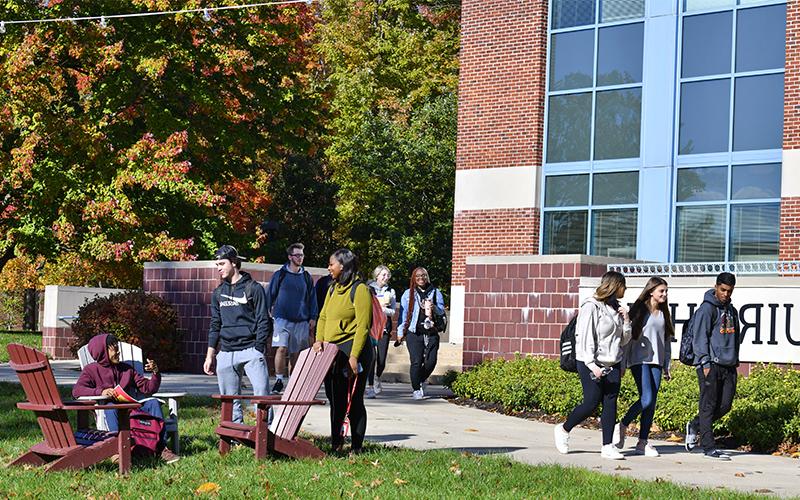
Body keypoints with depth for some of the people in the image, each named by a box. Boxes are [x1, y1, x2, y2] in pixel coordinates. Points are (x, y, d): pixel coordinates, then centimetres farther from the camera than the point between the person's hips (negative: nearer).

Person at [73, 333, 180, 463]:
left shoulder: (126, 369, 23)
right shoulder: (92, 370, 9)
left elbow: (148, 388, 18)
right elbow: (76, 390, -10)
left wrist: (156, 373, -2)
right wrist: (100, 391, -26)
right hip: (110, 413, -4)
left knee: (153, 403, -21)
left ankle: (162, 448, -30)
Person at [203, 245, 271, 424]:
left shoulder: (254, 288, 1)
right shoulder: (218, 293, 16)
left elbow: (263, 321, -1)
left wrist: (258, 349, -10)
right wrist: (210, 355, 13)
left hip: (250, 350, -5)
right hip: (226, 353, 5)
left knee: (262, 395, -15)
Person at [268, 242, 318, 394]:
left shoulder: (306, 277, 11)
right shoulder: (280, 275, 4)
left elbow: (312, 299, 15)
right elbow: (270, 295, 9)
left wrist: (312, 319, 8)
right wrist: (267, 313, 2)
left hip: (301, 321, 2)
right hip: (282, 319, -2)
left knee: (295, 353, 5)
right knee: (281, 349, -17)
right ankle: (279, 381, -12)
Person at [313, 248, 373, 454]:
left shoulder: (359, 290, -9)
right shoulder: (333, 289, 15)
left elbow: (362, 325, -15)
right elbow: (323, 317, 19)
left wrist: (354, 356, -20)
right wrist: (319, 339, 0)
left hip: (351, 350, -7)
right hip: (332, 352, 8)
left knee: (353, 401, -1)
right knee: (334, 399, 11)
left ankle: (357, 447, 7)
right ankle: (336, 443, 21)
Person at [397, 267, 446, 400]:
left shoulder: (435, 292, 12)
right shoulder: (408, 294, 9)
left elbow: (442, 312, 13)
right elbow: (403, 313, 10)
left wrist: (434, 308, -8)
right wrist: (400, 331, 5)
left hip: (431, 333, 2)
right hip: (414, 333, -2)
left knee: (431, 362, -3)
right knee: (416, 362, -9)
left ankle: (419, 381, 24)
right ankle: (416, 389, 5)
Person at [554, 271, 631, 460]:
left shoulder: (615, 308, 15)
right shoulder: (591, 307, -9)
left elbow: (624, 340, 18)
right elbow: (585, 337, -14)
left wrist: (626, 320, 2)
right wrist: (591, 364, -20)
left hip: (612, 364, 7)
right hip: (591, 364, -7)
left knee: (610, 402, -1)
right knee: (592, 402, -7)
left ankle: (607, 446, 0)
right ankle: (563, 430, 15)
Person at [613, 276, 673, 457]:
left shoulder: (663, 314, 15)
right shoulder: (640, 310, -3)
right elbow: (628, 336, -4)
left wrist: (667, 367, 16)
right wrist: (623, 363, -8)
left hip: (656, 362, 6)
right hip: (640, 360, -6)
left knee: (652, 403, 2)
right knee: (646, 399, -16)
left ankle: (643, 442, 8)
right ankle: (622, 426, 4)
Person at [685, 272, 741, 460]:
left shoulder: (731, 310, 18)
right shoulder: (707, 309, -6)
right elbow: (700, 337, -12)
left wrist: (735, 360, 18)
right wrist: (705, 363, -17)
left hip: (728, 366, 8)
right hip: (711, 365, -8)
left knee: (725, 405, 6)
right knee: (709, 406, -5)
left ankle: (695, 426, 27)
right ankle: (709, 448, -3)